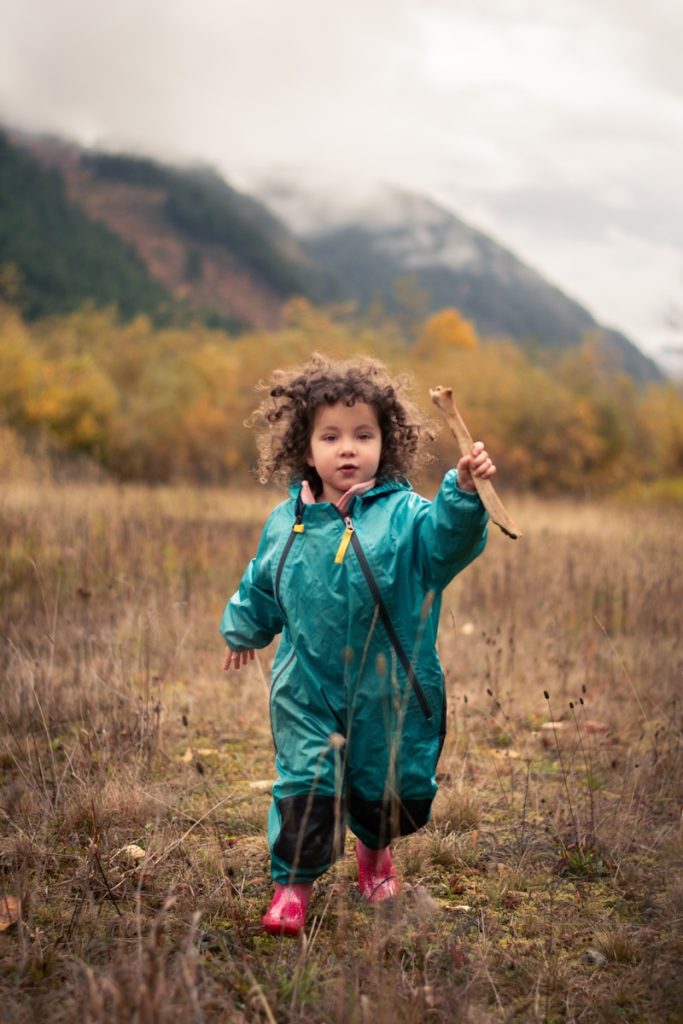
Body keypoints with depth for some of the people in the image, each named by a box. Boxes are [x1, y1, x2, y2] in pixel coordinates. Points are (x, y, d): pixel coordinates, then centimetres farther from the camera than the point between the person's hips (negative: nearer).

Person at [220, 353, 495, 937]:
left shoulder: (403, 515, -11)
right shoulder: (287, 524, 0)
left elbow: (450, 536, -32)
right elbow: (261, 587, 18)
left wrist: (464, 491, -51)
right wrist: (244, 629, 32)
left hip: (391, 694, -1)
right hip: (308, 692, 1)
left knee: (393, 791, 13)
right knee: (305, 787, -2)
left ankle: (374, 849, 47)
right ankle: (294, 883, 21)